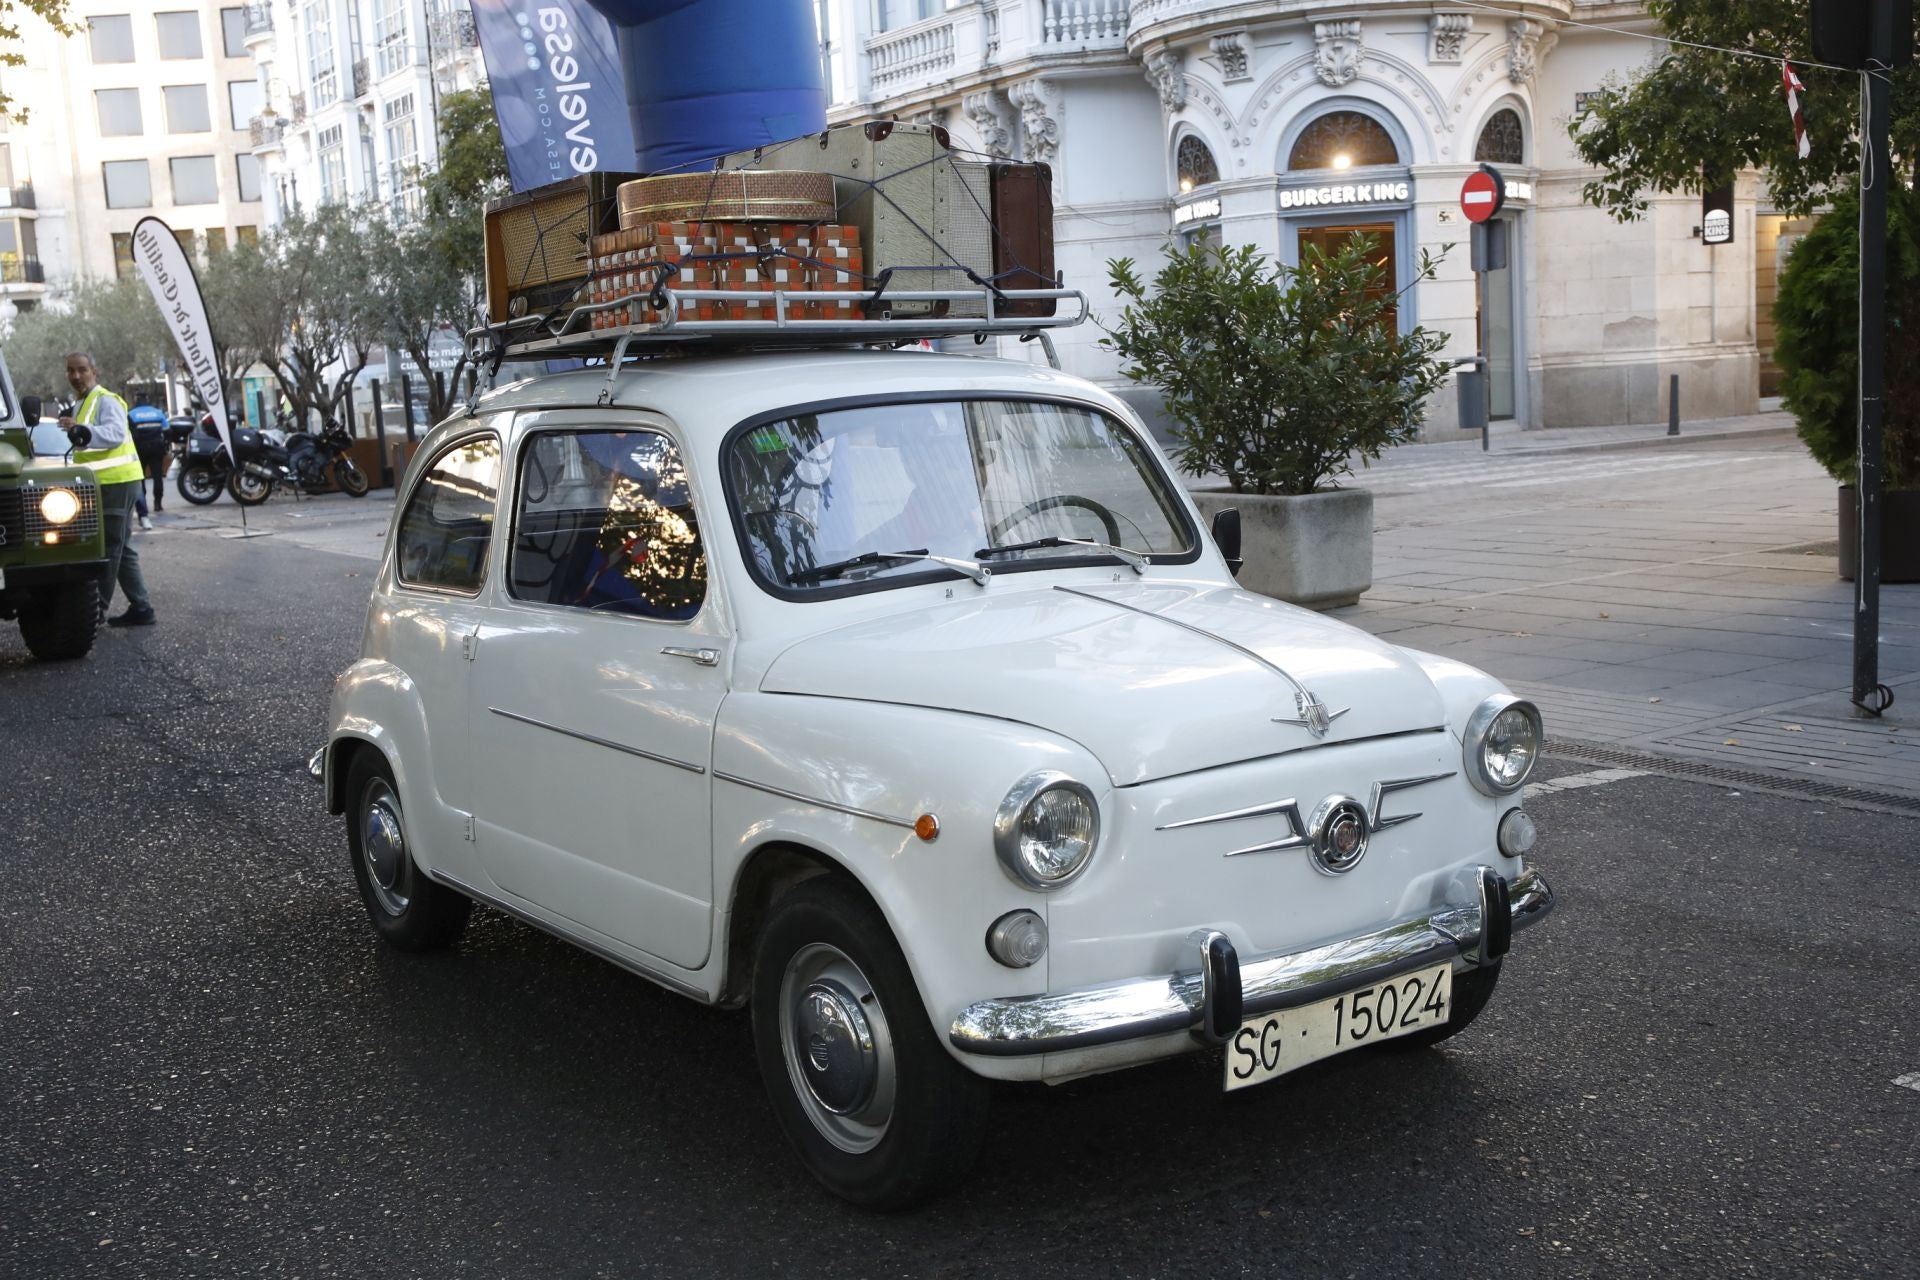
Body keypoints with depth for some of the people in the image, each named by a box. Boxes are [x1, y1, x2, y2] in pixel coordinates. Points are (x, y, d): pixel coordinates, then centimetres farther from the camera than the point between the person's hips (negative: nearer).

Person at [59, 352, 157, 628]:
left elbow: (115, 433, -30)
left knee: (109, 549, -7)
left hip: (116, 482, -11)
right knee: (120, 549, 11)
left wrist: (81, 430, -43)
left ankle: (96, 608, -6)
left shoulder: (106, 400, -11)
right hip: (104, 483, 11)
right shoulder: (81, 405, 21)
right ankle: (140, 608, 14)